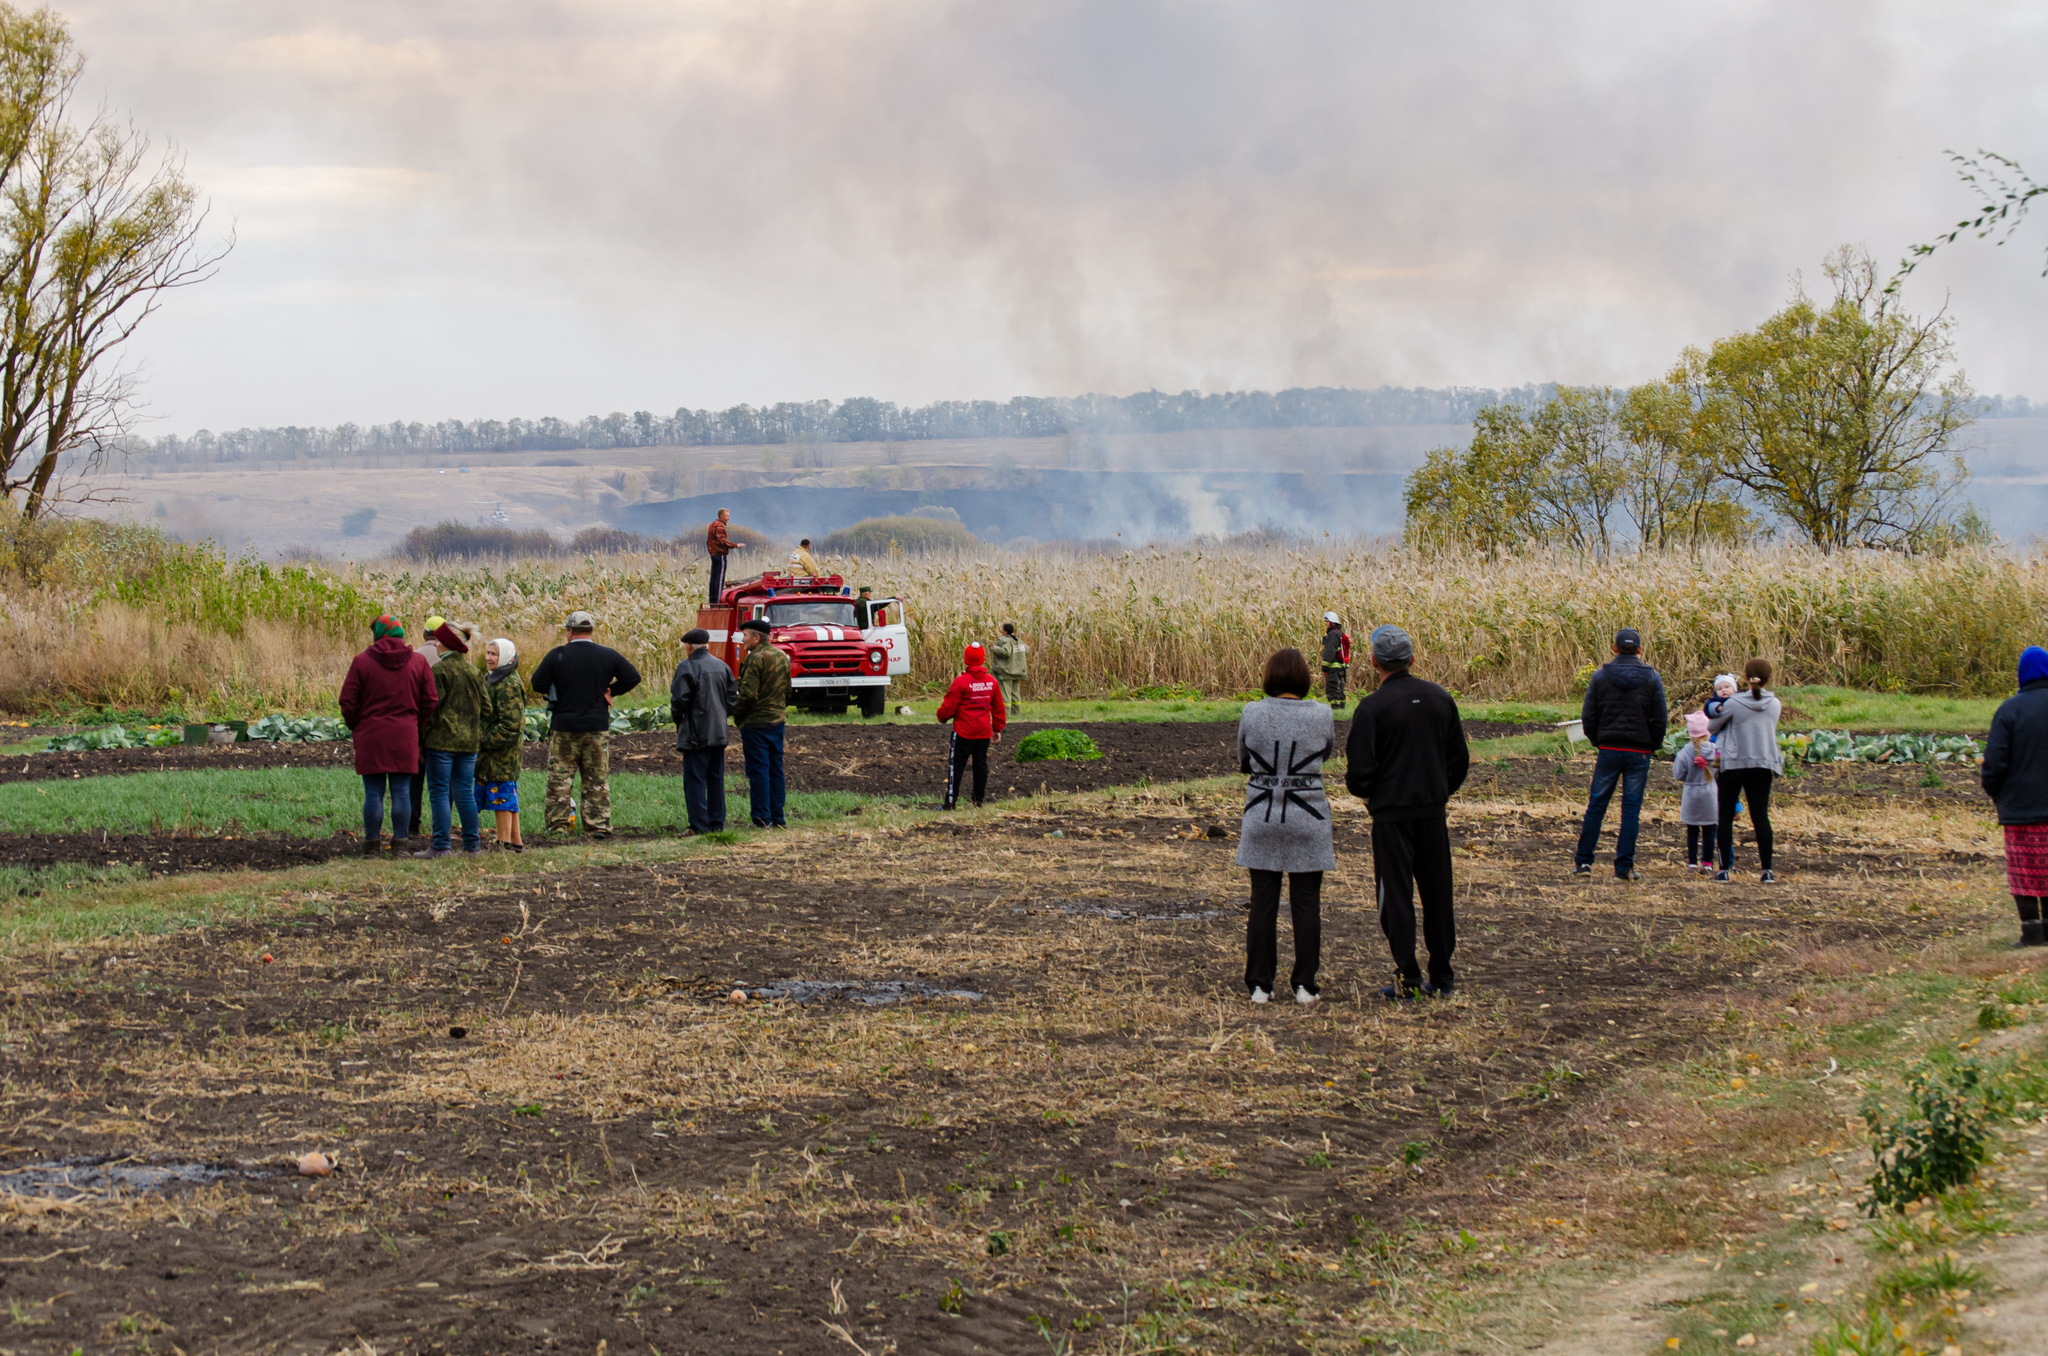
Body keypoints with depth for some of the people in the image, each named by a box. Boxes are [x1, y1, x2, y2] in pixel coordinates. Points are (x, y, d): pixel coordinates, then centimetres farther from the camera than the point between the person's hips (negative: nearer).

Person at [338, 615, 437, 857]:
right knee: (402, 792, 5)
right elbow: (430, 701, 5)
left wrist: (355, 727, 14)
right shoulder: (418, 662, 4)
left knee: (373, 793, 2)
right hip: (405, 736, 2)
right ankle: (400, 844, 5)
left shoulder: (362, 661, -3)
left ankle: (372, 845, 5)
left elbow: (348, 703, -2)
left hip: (371, 737, -2)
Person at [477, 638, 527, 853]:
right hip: (491, 747, 10)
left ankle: (505, 842, -2)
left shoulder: (509, 685, -15)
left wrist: (486, 741, -17)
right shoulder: (490, 679, 15)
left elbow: (511, 724, -19)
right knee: (507, 794, 13)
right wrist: (482, 741, 11)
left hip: (503, 748, -10)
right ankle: (516, 841, 19)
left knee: (501, 793, -6)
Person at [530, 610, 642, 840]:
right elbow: (632, 677, 0)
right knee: (597, 781, 6)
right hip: (597, 727, 2)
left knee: (559, 778, 5)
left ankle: (558, 824, 3)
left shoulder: (557, 655, -6)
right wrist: (610, 691, 5)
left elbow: (538, 684, -6)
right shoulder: (608, 655, -1)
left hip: (563, 727, -2)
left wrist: (558, 690, 9)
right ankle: (598, 825, 4)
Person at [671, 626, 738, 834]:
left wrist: (678, 719, 2)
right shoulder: (722, 666, 9)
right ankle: (717, 823, 14)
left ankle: (699, 826, -6)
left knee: (695, 780, -3)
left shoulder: (687, 667, -13)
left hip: (695, 733, -7)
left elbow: (679, 699, -15)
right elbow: (732, 698, 11)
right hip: (718, 732, 7)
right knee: (716, 779, 12)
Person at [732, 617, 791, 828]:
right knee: (775, 769, 12)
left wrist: (737, 715, -7)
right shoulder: (782, 656, 10)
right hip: (777, 720, 8)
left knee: (758, 771, -4)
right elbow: (787, 690, 17)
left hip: (756, 723, -8)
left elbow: (748, 694, -20)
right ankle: (778, 818, 14)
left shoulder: (756, 659, -16)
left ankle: (762, 818, -4)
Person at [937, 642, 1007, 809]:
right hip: (984, 732, 5)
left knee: (956, 765, 0)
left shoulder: (961, 682, -15)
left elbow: (949, 706, -10)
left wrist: (942, 717, 11)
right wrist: (998, 729, 21)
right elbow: (999, 708, 10)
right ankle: (979, 799, 17)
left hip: (963, 732, -5)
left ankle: (951, 801, -2)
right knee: (981, 764, 13)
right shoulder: (992, 681, 2)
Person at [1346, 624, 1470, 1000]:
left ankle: (1408, 979, 1)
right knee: (1437, 893, 12)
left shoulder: (1373, 707, -13)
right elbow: (1460, 758, 10)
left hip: (1392, 813, -4)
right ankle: (1442, 978, 17)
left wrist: (1365, 793, 7)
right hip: (1434, 810, 5)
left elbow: (1359, 771, -14)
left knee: (1396, 895, 2)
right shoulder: (1440, 698, 3)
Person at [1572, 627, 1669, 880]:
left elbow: (1588, 716, 0)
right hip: (1639, 753, -1)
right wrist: (1653, 746, 9)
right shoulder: (1651, 678, -1)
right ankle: (1624, 866, 1)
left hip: (1609, 750, 1)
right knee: (1632, 808, 3)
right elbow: (1660, 718, -3)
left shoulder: (1601, 676, 0)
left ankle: (1583, 861, 7)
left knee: (1596, 805, 8)